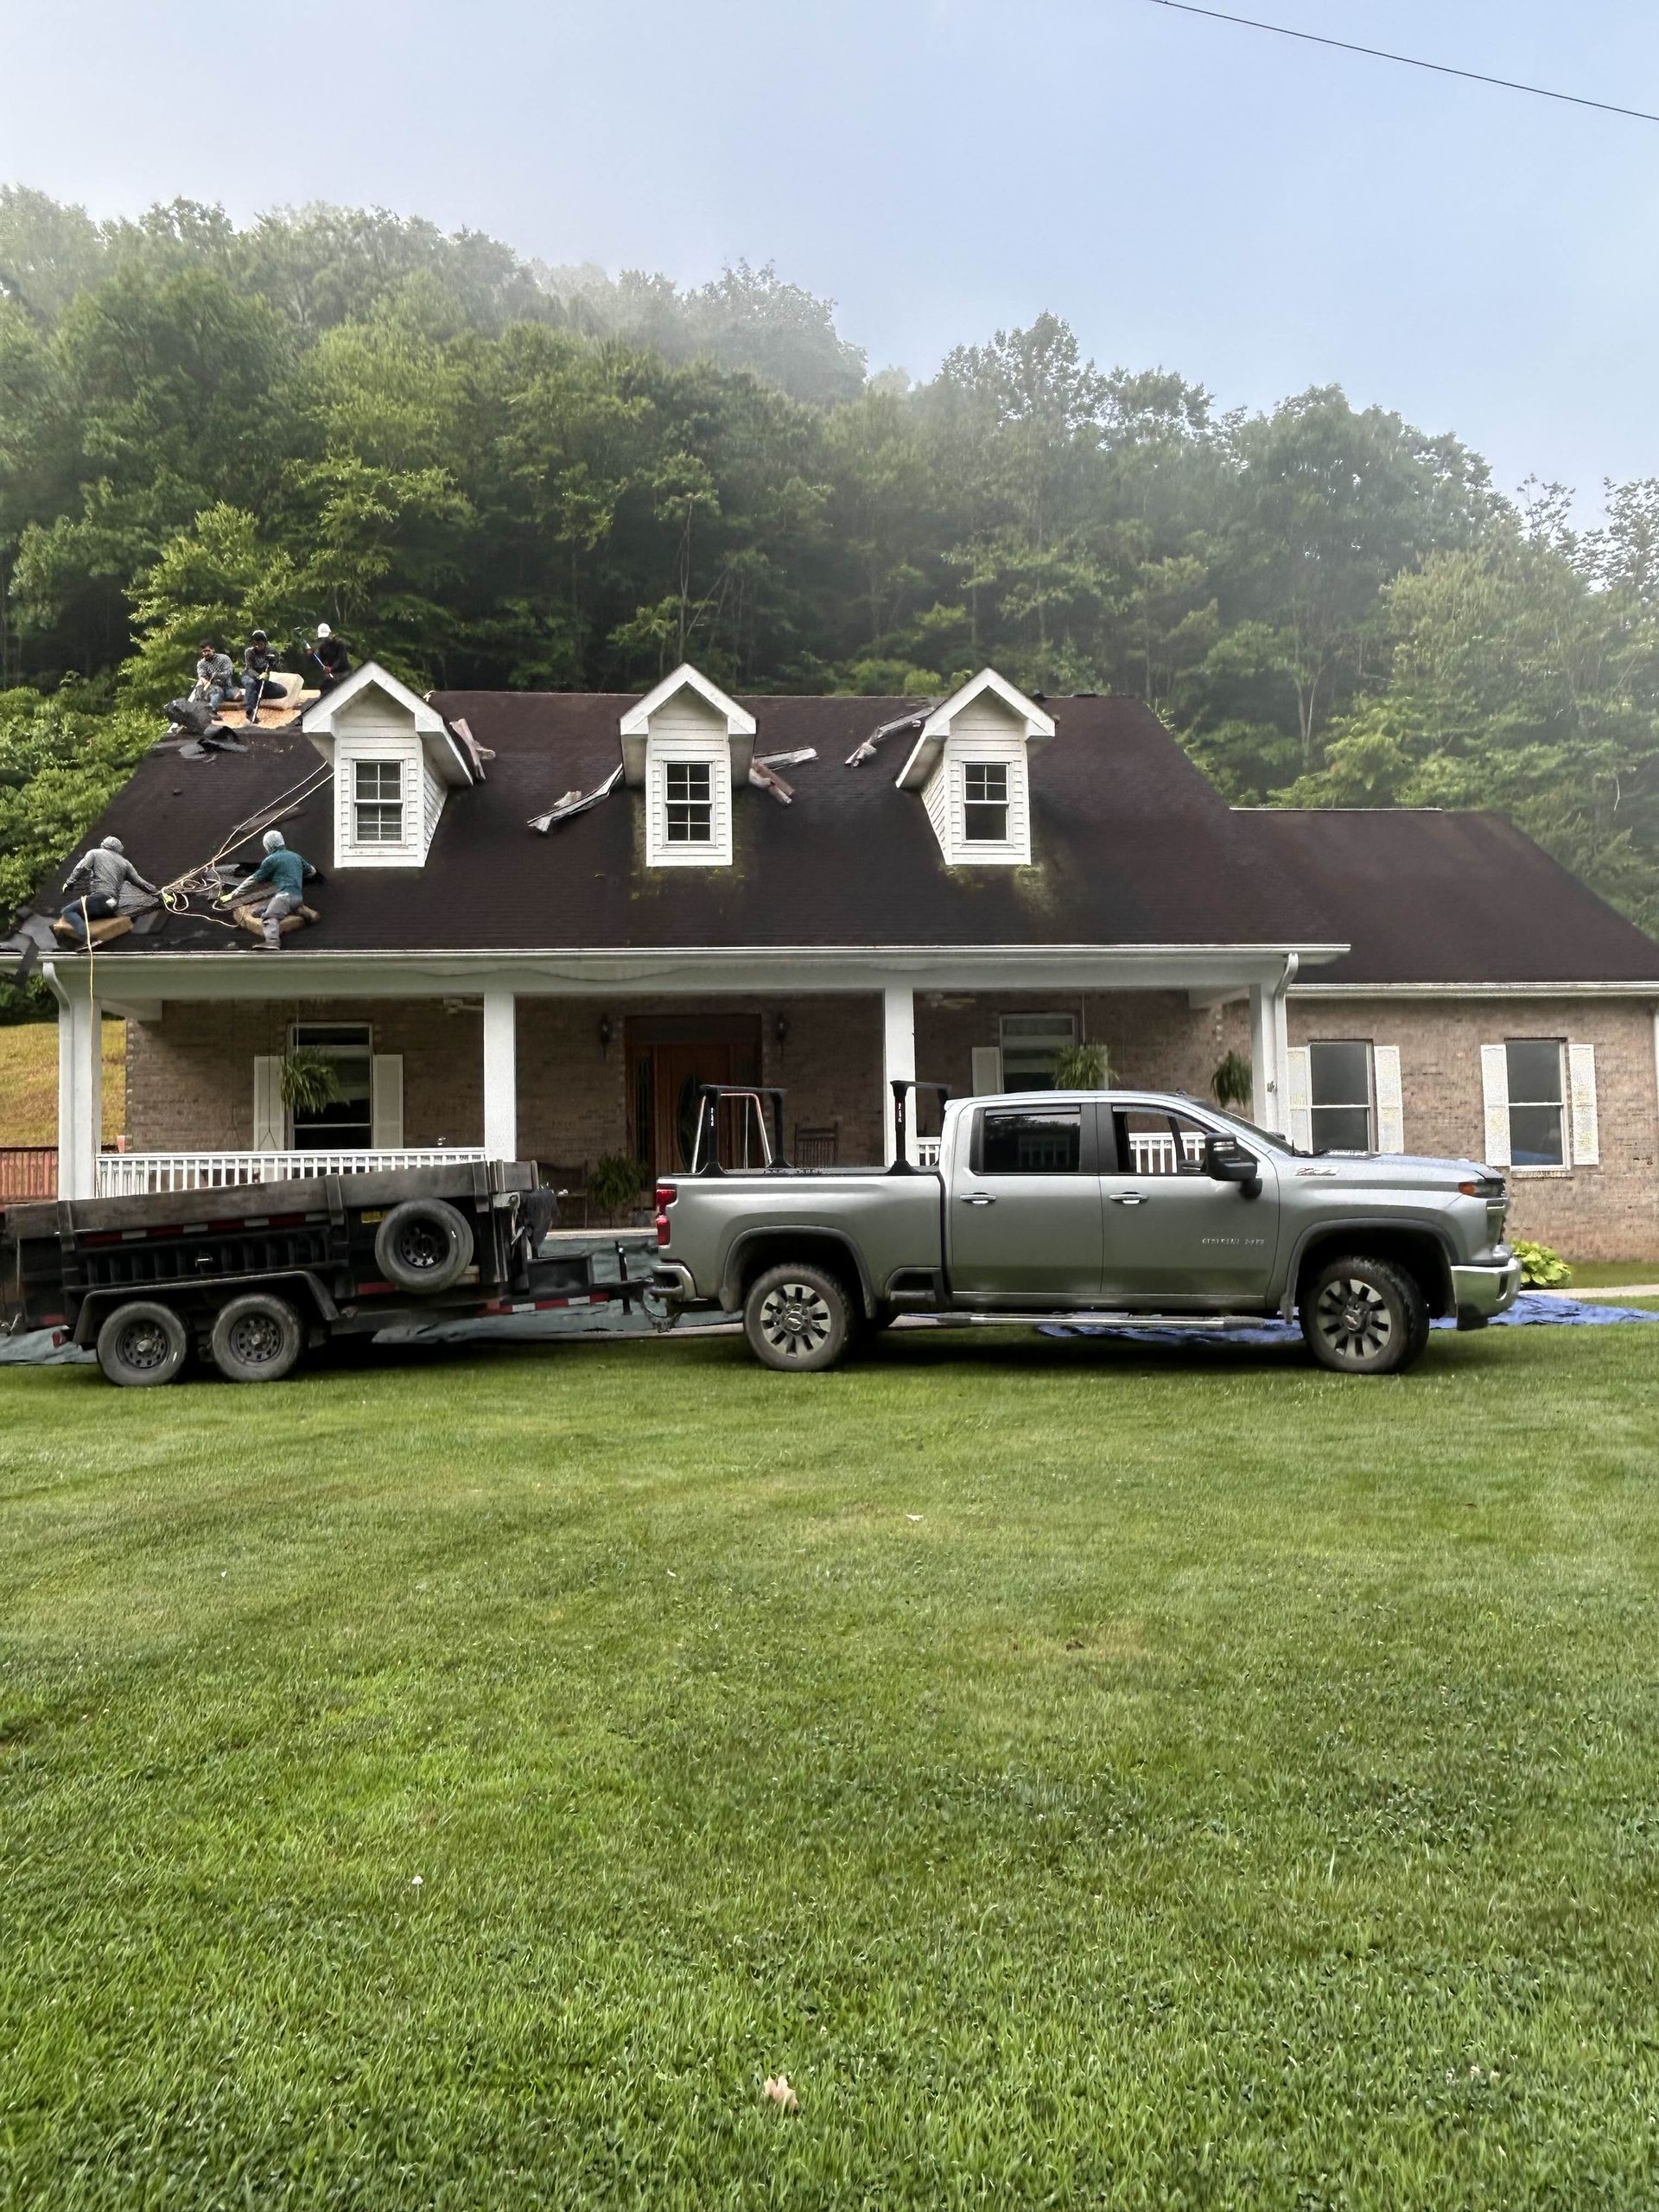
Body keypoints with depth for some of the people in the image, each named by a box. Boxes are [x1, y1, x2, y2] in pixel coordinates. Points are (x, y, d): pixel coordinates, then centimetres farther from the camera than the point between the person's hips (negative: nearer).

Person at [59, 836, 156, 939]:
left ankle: (84, 935, -25)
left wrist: (69, 883, 0)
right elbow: (139, 882, 21)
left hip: (98, 899, -5)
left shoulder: (95, 853, 14)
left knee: (68, 911, 2)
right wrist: (154, 891, 31)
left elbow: (80, 869, -1)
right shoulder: (125, 863, 21)